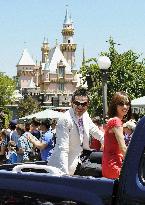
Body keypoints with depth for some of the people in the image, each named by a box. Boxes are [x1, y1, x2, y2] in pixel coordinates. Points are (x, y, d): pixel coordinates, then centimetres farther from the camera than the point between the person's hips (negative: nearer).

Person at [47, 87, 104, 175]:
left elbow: (96, 132, 22)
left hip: (76, 163, 8)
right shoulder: (65, 120, -20)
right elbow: (62, 150, -25)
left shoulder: (85, 116, 2)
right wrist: (65, 174, -30)